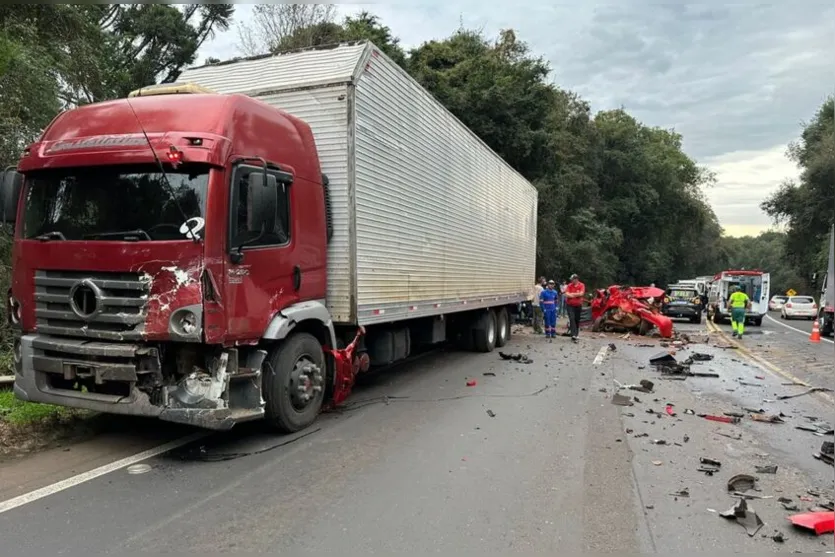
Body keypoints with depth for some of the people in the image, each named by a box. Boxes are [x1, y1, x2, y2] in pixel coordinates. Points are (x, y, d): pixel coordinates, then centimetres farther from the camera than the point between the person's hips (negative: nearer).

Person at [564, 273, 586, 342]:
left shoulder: (581, 285, -3)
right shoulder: (569, 285, -1)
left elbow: (581, 293, -17)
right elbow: (567, 294, -12)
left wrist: (572, 294, -12)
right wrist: (577, 295, -14)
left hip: (578, 305, 1)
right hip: (570, 305, -1)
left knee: (577, 320, 10)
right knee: (572, 319, -14)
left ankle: (576, 334, 25)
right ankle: (573, 334, -20)